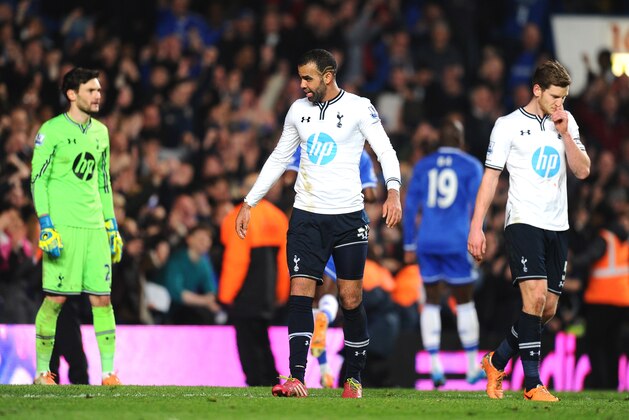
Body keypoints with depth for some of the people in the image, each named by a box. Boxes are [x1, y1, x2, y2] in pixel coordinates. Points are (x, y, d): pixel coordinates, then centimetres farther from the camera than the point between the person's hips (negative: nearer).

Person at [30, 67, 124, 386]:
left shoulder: (100, 131, 15)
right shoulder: (52, 131, -3)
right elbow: (38, 180, -5)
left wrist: (111, 225, 18)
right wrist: (46, 226, -13)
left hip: (94, 227, 5)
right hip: (63, 226, -5)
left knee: (102, 299, 0)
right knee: (55, 299, -5)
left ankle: (108, 372, 1)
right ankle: (42, 372, 5)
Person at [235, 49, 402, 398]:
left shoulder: (358, 108, -3)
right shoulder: (298, 110, 10)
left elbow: (385, 150, -9)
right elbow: (278, 160, 19)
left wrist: (393, 191, -26)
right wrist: (249, 204, 17)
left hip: (348, 215, -3)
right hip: (307, 216, 3)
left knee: (351, 299, 1)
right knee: (300, 292, -10)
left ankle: (354, 377, 15)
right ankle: (297, 379, -17)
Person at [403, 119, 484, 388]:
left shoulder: (423, 166, 9)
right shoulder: (471, 166, 1)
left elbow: (410, 207, 5)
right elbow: (476, 207, -6)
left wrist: (409, 245, 9)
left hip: (427, 242, 2)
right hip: (457, 243, -2)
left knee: (432, 302, 9)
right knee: (465, 302, 8)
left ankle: (436, 367, 0)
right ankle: (473, 368, 13)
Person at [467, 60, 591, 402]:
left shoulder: (566, 122, 12)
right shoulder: (508, 125, -1)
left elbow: (582, 171, 4)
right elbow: (490, 177, 0)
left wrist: (564, 133, -8)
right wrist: (476, 227, -6)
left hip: (557, 227, 5)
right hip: (523, 221, -5)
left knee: (547, 309, 6)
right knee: (535, 296, -20)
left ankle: (497, 361, 27)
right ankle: (533, 383, -17)